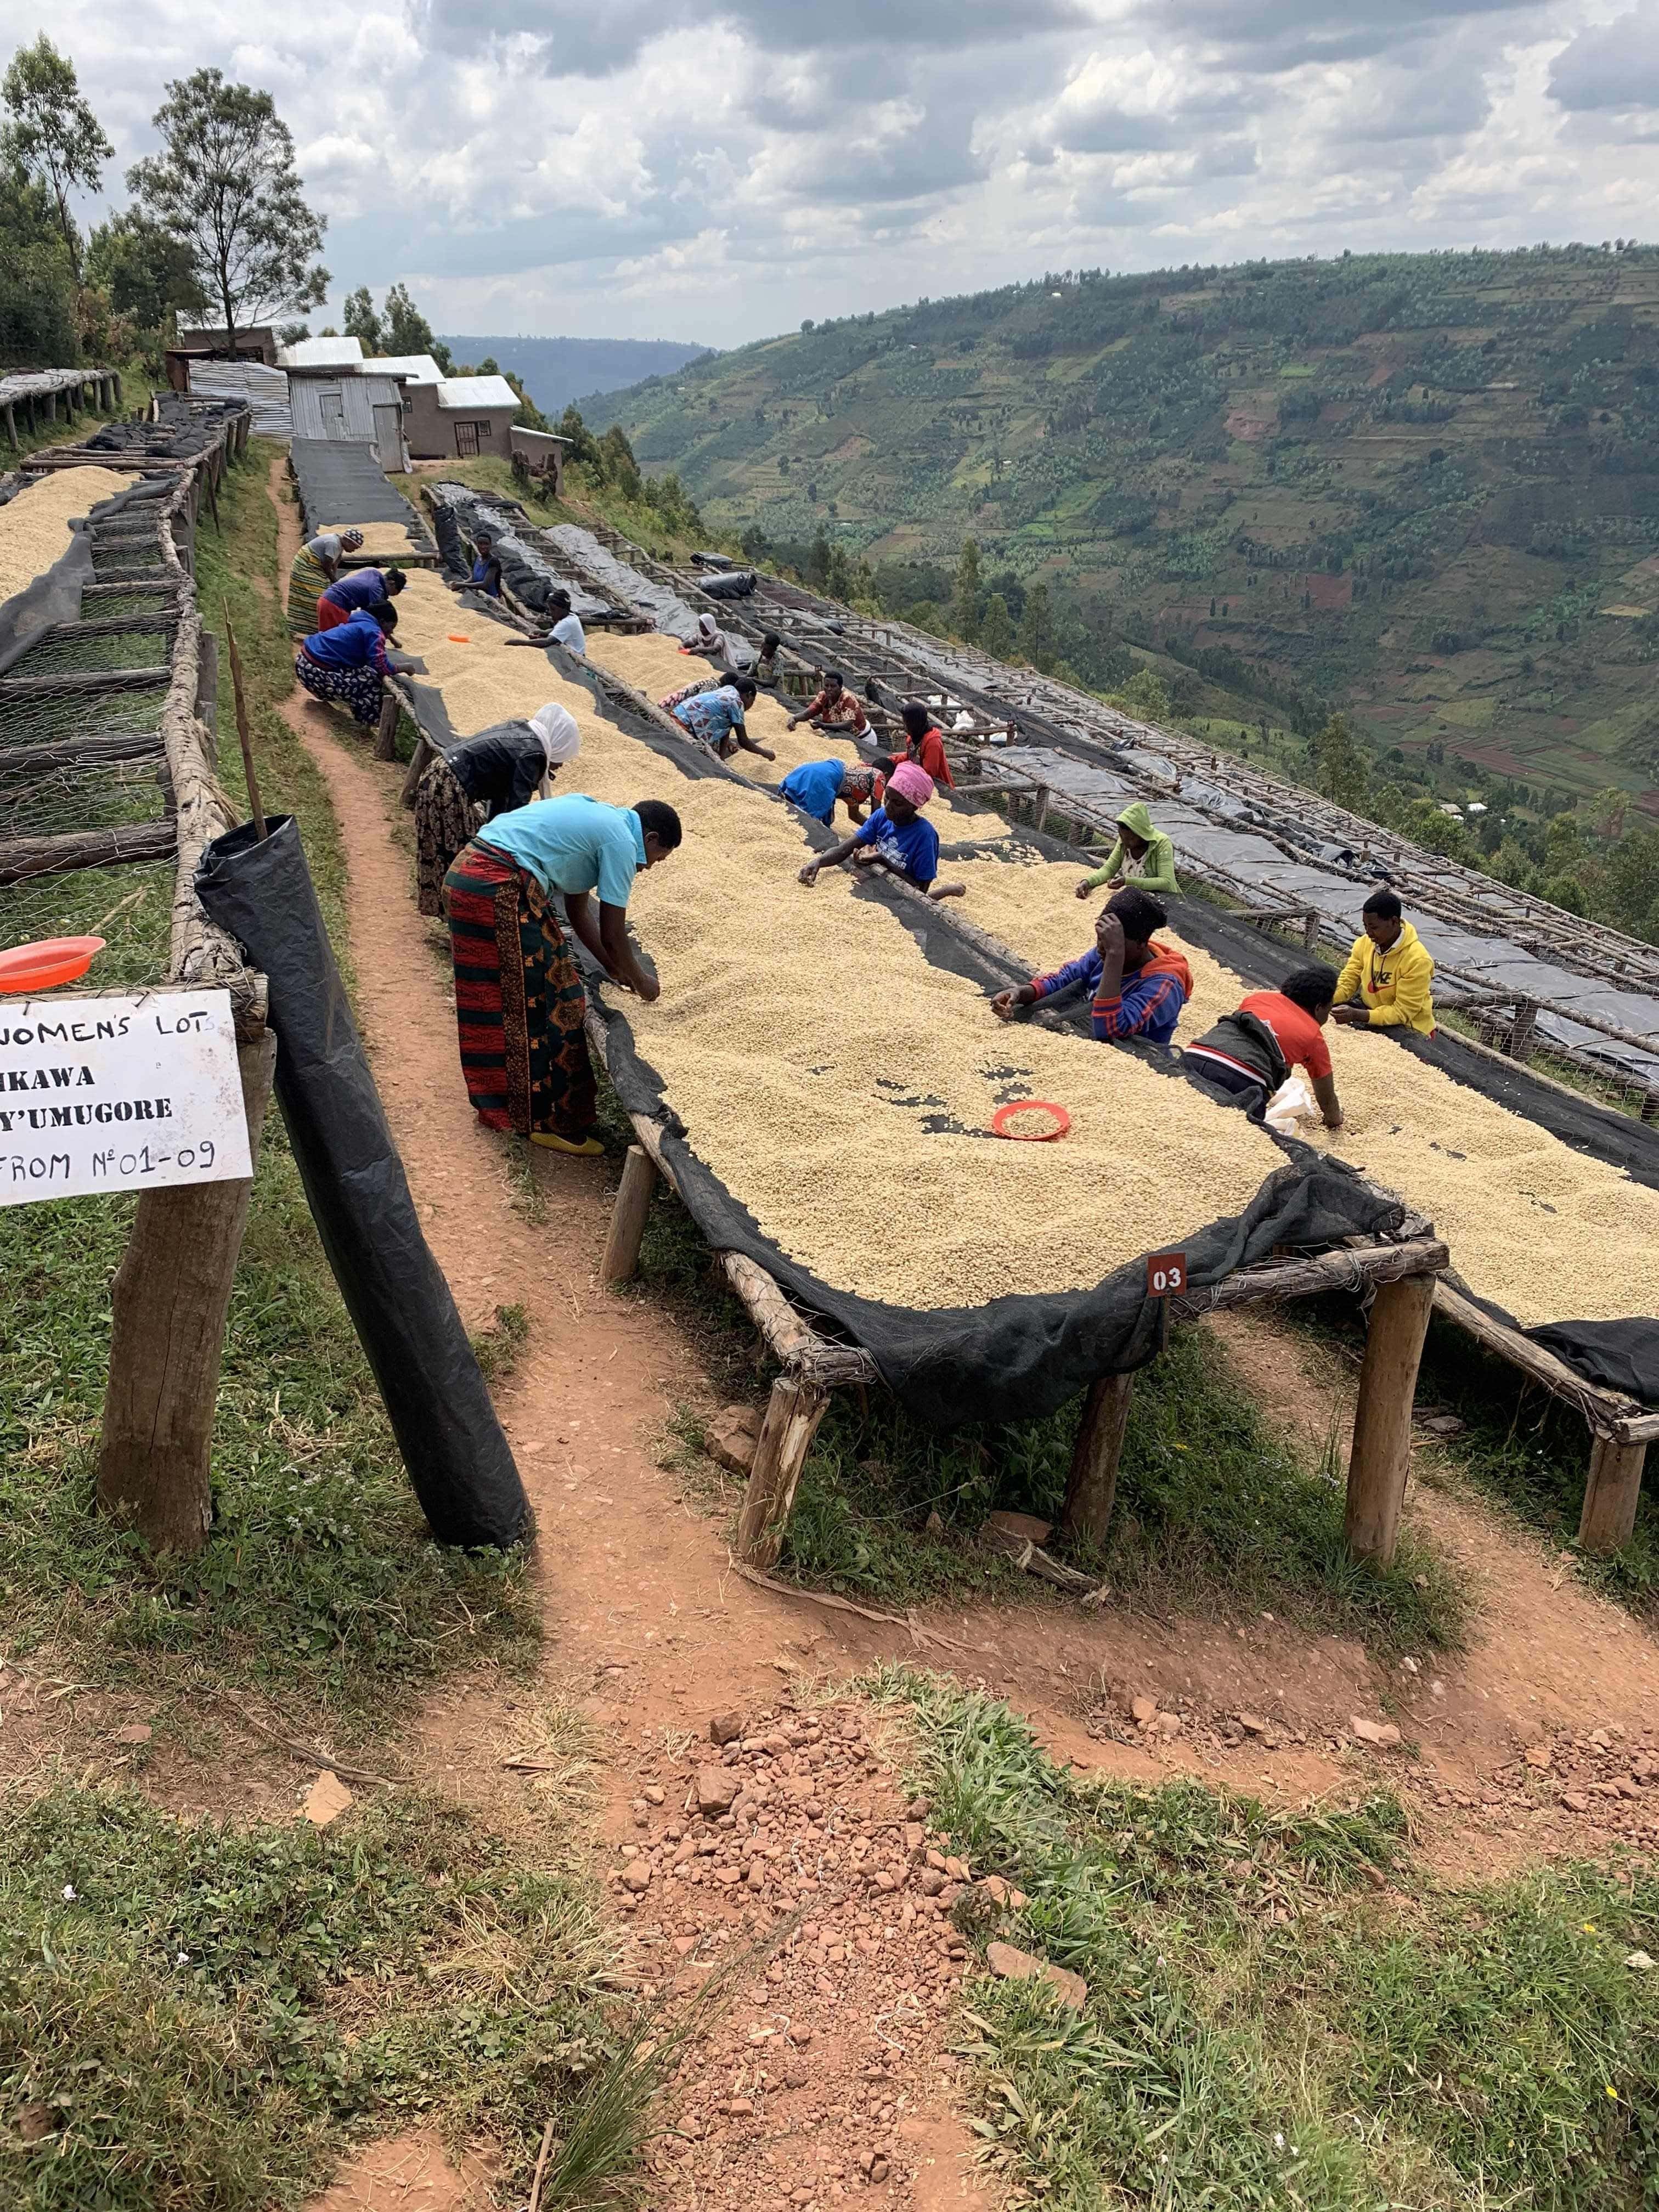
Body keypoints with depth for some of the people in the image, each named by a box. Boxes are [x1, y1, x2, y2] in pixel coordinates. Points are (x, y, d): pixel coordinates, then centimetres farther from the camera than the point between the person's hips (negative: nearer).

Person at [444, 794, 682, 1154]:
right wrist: (641, 981, 14)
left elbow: (578, 910, 27)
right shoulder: (622, 841, -6)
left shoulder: (598, 817, 22)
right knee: (550, 1003, 0)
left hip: (465, 873, 10)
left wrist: (613, 968, 29)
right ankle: (552, 1122, 9)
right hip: (500, 890, -10)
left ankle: (498, 1105, 32)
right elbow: (612, 936, -4)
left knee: (498, 1004, 20)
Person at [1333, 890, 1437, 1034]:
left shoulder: (1417, 960, -24)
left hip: (1409, 1031, -6)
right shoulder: (1364, 944, -6)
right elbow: (1347, 983, -1)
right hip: (1370, 1014, 6)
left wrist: (1357, 1015, -35)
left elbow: (1402, 1013, -24)